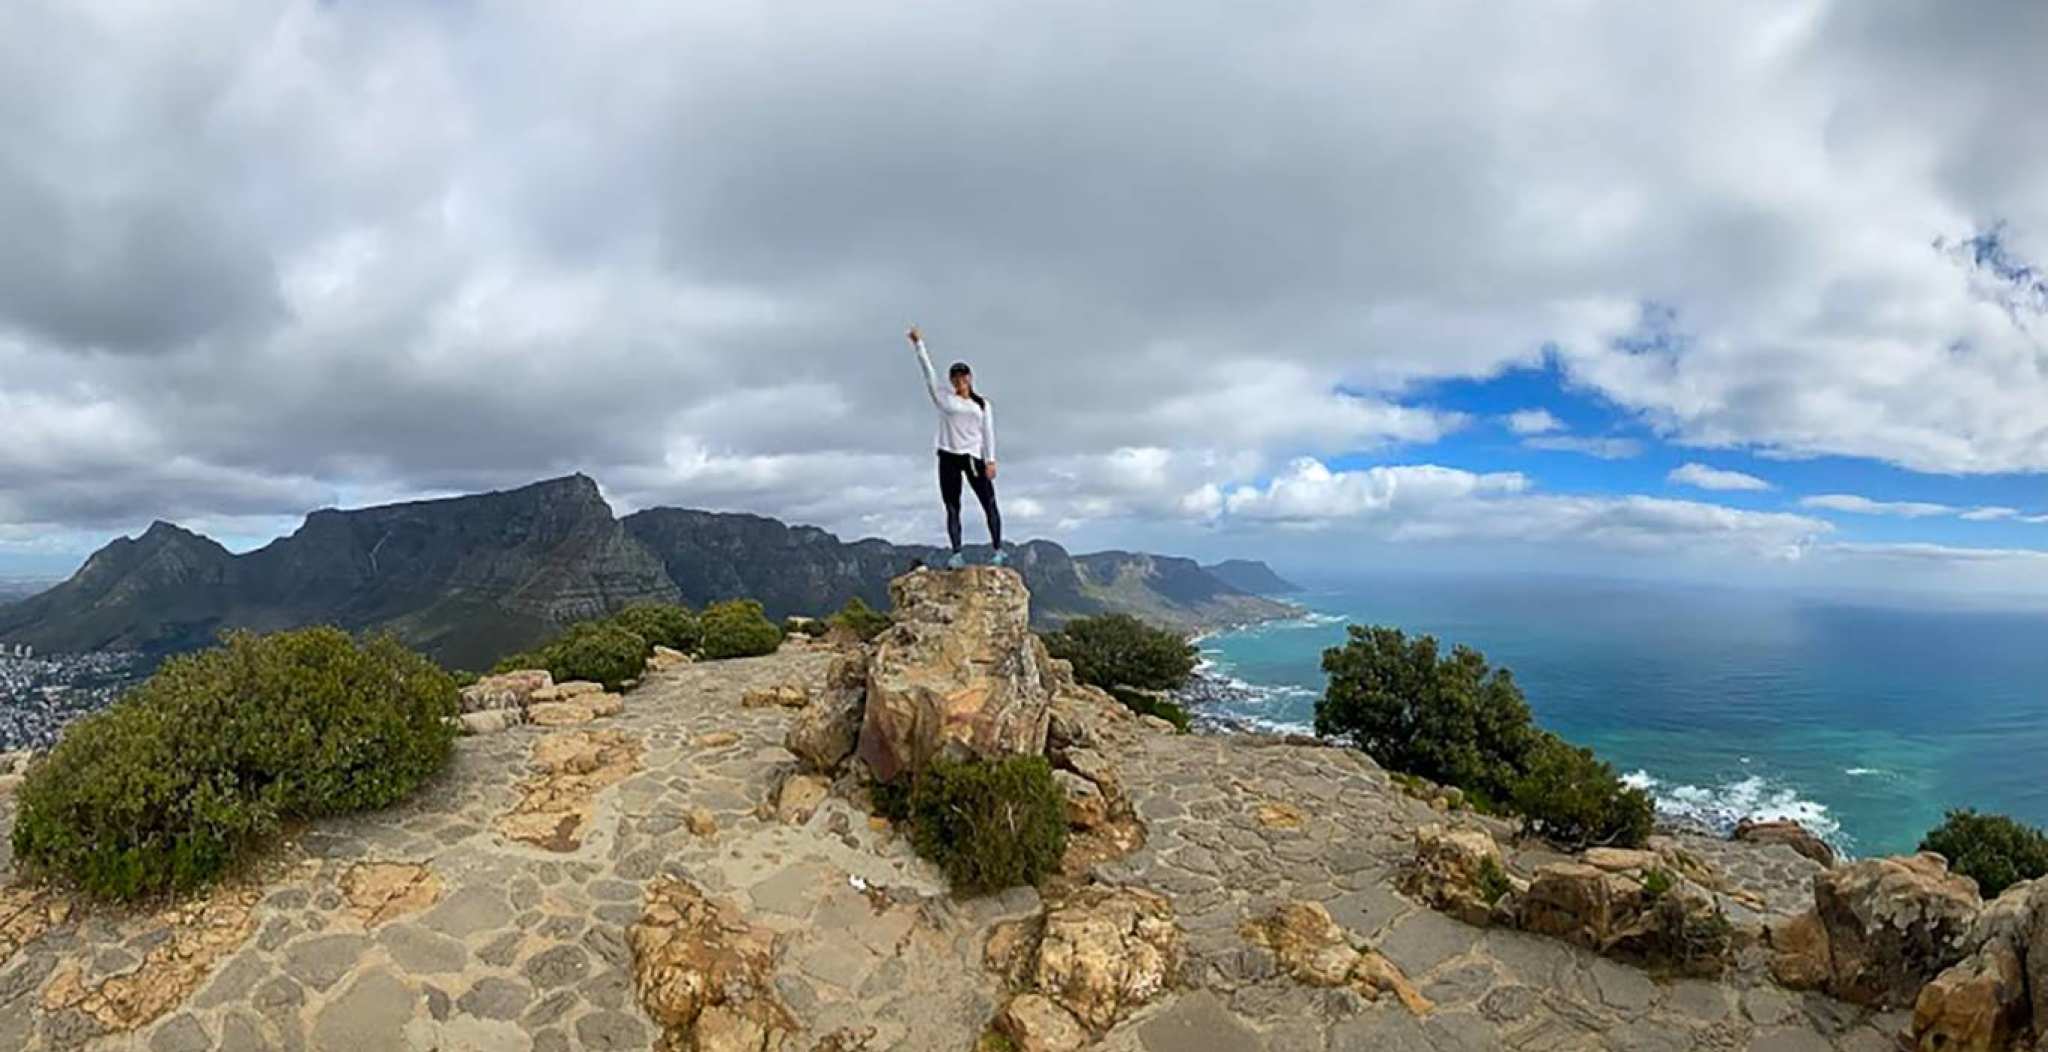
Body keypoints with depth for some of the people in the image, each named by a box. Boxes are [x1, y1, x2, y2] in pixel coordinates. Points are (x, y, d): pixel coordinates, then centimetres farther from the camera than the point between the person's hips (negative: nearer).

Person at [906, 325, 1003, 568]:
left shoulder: (983, 404, 11)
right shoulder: (943, 398, 9)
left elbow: (988, 433, 6)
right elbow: (929, 372, 4)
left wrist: (990, 461, -4)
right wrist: (919, 344, -1)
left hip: (974, 457, 1)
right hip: (949, 457, 0)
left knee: (989, 504, -2)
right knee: (952, 509, -2)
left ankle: (998, 550, 4)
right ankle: (957, 555, -1)